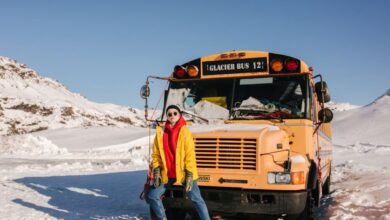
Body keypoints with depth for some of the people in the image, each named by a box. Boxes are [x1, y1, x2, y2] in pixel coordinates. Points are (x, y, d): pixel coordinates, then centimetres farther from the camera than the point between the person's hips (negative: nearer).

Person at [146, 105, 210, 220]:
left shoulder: (184, 132, -7)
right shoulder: (161, 132, 4)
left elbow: (190, 154, -9)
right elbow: (156, 154, 8)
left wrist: (189, 174, -15)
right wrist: (156, 171, -1)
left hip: (183, 172, -4)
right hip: (167, 173, 4)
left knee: (196, 199, -3)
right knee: (151, 196, 5)